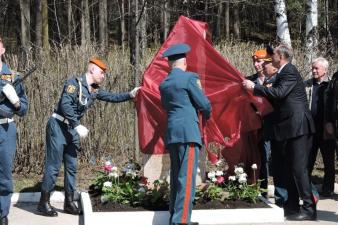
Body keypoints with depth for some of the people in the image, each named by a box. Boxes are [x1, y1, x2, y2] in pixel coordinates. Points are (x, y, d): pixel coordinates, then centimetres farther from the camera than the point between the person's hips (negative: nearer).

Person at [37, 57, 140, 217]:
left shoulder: (94, 90, 9)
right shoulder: (74, 83, -16)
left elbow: (112, 97, 16)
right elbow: (65, 104, -26)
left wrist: (130, 95, 3)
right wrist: (77, 126, -28)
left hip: (72, 130, 9)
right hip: (58, 127, -9)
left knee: (71, 167, 10)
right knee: (53, 166, -6)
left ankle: (69, 203, 17)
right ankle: (44, 203, 0)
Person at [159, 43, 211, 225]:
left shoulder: (164, 84, 15)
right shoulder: (189, 78, -5)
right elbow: (205, 105, -4)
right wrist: (206, 114, 18)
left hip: (171, 134, 7)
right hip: (188, 132, -7)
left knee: (176, 176, 14)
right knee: (187, 178, -9)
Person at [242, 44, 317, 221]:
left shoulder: (290, 72, -11)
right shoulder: (284, 72, 17)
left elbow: (279, 93, -23)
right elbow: (279, 97, 21)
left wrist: (254, 87, -17)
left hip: (297, 126, -10)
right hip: (288, 128, 10)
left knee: (298, 168, -10)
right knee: (288, 168, 13)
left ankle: (309, 209, -8)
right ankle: (292, 207, 19)